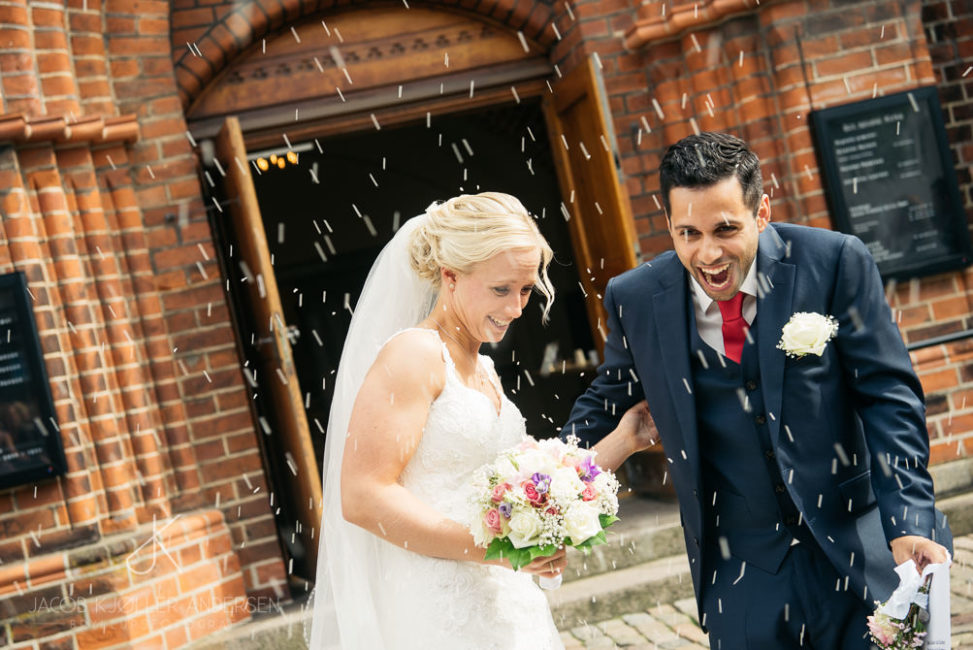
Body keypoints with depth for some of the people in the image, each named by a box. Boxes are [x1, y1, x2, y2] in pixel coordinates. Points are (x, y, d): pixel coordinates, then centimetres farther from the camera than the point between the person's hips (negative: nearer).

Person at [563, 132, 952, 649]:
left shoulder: (835, 262, -9)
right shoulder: (635, 299, -3)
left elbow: (887, 395, -8)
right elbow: (608, 402, 14)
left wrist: (908, 524, -17)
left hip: (865, 547, -1)